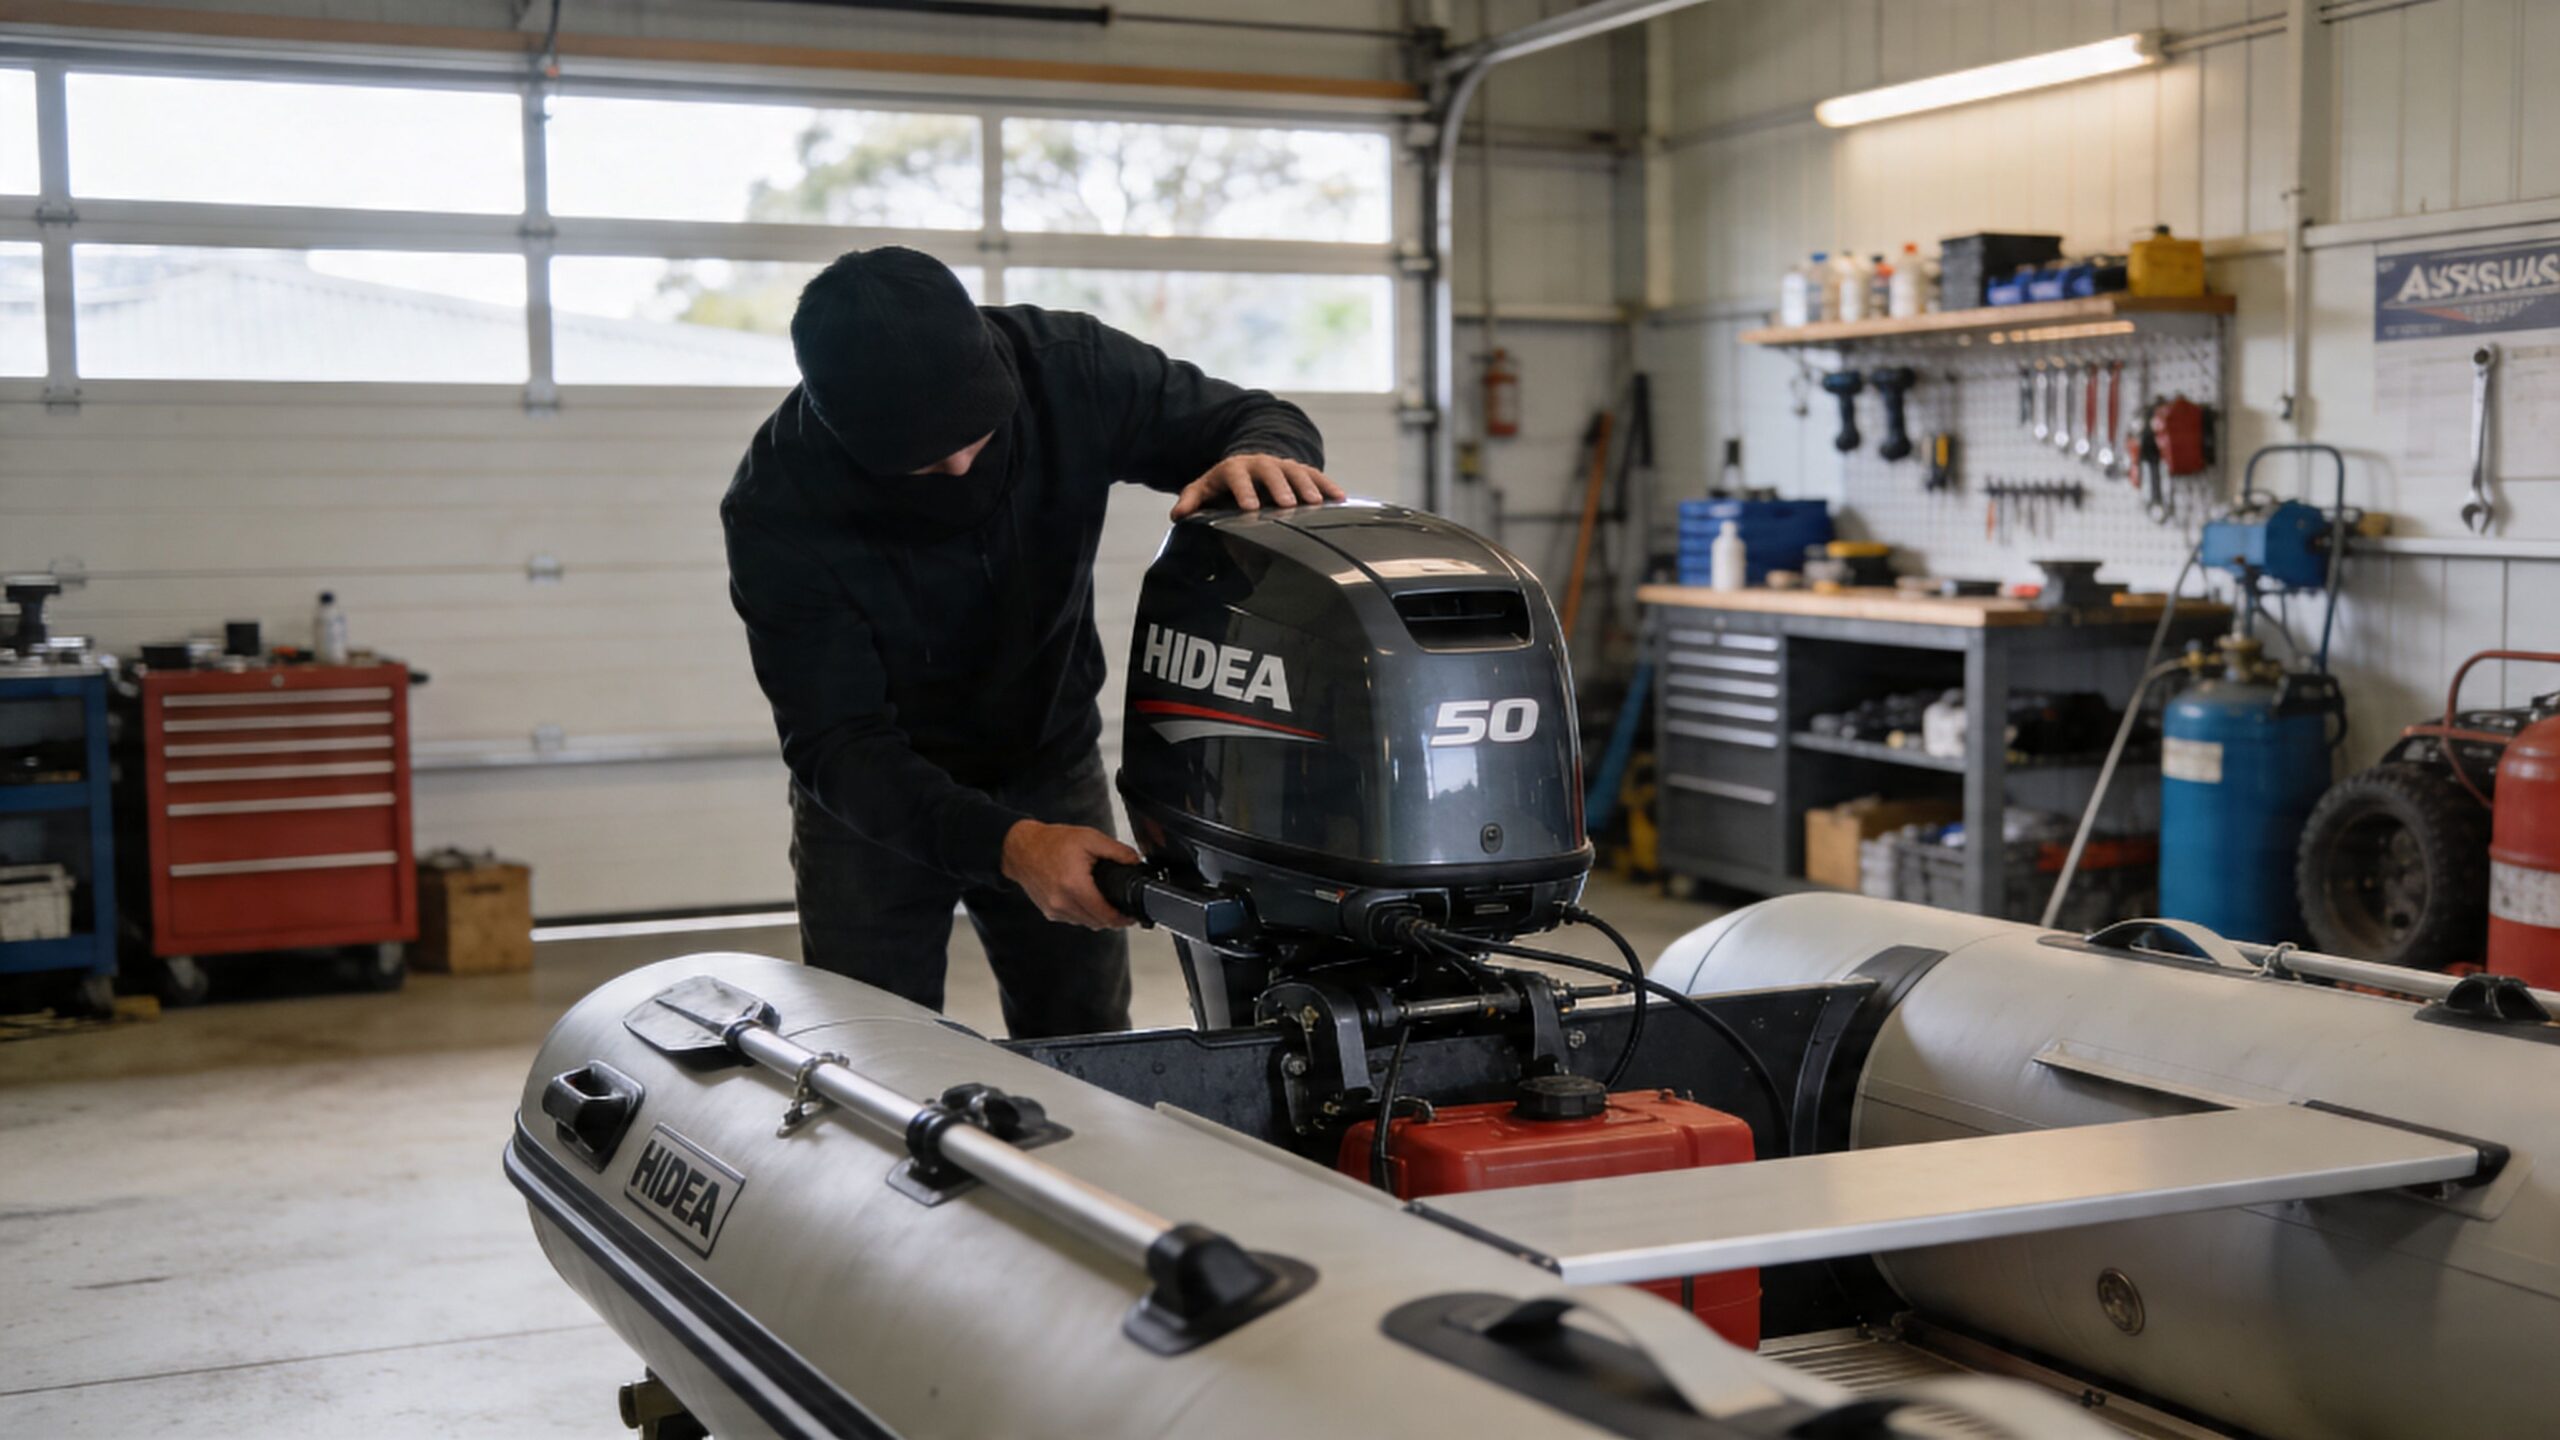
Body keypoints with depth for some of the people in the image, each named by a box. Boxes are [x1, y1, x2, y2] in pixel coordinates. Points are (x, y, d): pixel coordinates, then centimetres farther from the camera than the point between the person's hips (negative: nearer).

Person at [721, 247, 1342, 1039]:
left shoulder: (1064, 365, -22)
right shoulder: (777, 509, -28)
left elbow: (1256, 419, -9)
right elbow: (837, 743, -28)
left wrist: (1263, 455, -35)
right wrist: (1005, 845, -43)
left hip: (1053, 765, 3)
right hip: (881, 795, -2)